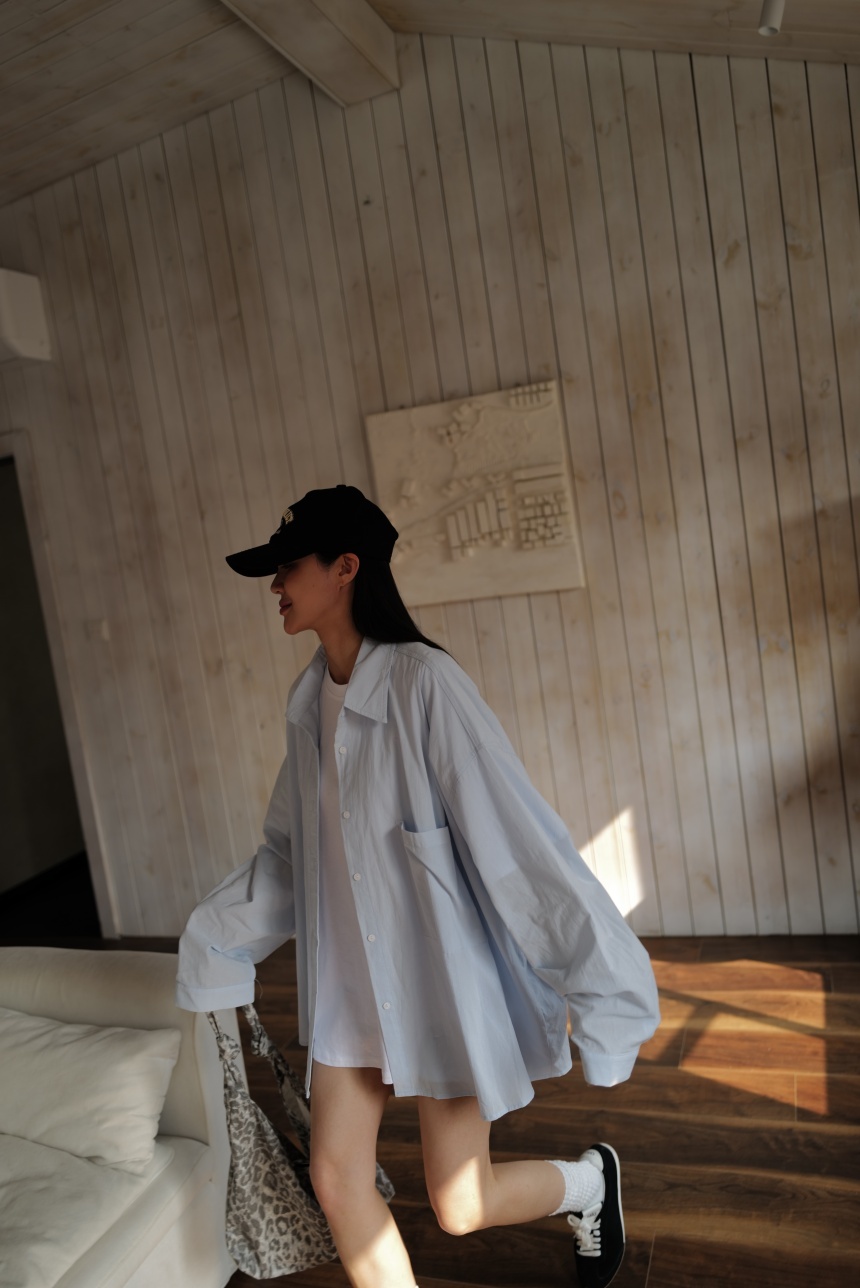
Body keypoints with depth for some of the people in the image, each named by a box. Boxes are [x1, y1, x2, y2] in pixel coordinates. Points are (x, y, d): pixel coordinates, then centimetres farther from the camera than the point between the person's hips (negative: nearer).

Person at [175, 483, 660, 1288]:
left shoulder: (423, 680, -22)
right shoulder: (310, 698, 1)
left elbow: (511, 834, -22)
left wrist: (600, 975, -20)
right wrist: (216, 936, 11)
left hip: (440, 972, -6)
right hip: (349, 979, 6)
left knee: (460, 1207, 8)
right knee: (336, 1180, 9)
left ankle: (591, 1179, 39)